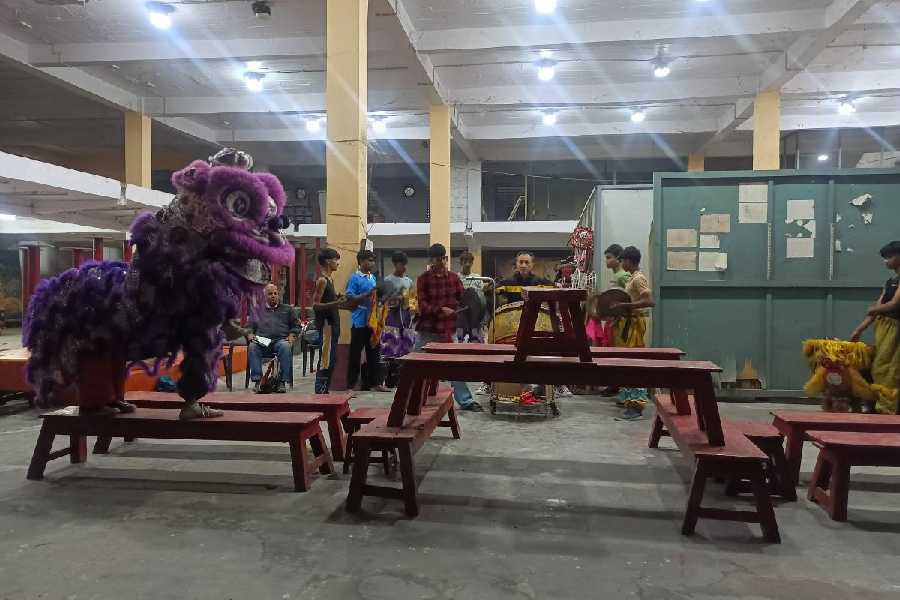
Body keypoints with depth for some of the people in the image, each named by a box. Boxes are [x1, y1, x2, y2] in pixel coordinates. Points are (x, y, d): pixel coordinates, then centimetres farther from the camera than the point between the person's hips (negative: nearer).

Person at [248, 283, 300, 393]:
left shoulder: (287, 309, 25)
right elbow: (250, 327, 25)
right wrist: (250, 335, 4)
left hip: (281, 340, -1)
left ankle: (282, 381, -35)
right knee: (252, 347, -34)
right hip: (261, 341, 1)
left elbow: (296, 326, 21)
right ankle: (257, 380, -33)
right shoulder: (258, 311, 28)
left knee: (285, 347, -37)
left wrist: (292, 336, 2)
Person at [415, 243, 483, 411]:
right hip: (427, 330, -2)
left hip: (448, 329, 2)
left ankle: (465, 400, 12)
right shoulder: (423, 279, -4)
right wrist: (440, 310, -25)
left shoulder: (453, 277, 5)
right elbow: (422, 305, -11)